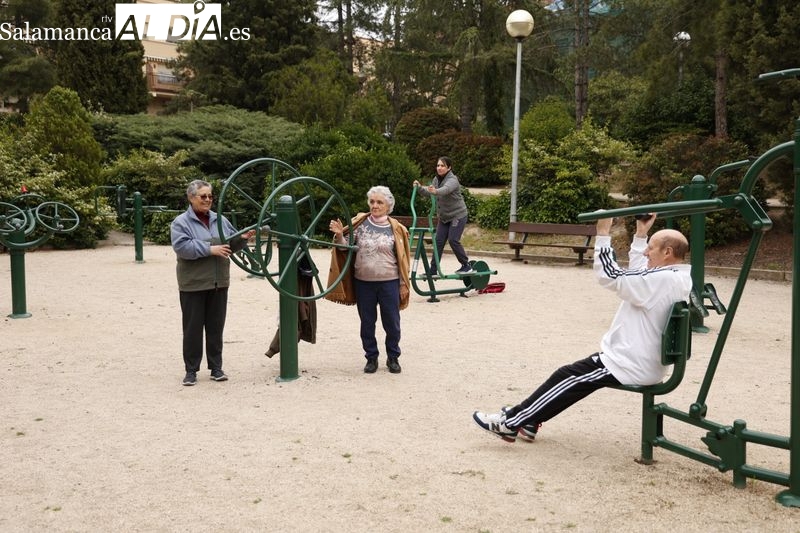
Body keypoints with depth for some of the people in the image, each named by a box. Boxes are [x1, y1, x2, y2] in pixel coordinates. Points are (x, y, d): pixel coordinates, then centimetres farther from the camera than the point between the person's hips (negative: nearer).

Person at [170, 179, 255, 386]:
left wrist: (243, 238, -5)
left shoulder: (220, 220, 11)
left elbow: (231, 244, 16)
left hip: (219, 283, 4)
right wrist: (210, 249, -24)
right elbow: (182, 247, -19)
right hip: (193, 284, -4)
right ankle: (191, 370, 12)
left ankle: (216, 367, 18)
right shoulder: (181, 222, -4)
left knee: (216, 327, 9)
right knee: (193, 328, 2)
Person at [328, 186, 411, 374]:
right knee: (367, 323, 10)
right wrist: (339, 235, -18)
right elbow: (346, 247, 2)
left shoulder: (395, 229, -1)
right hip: (363, 282, 1)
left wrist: (404, 284, 2)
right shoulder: (360, 223, 1)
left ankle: (393, 357, 23)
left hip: (389, 282, -1)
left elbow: (402, 258, 3)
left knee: (392, 323, 6)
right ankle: (371, 357, 24)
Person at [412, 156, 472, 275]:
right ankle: (433, 270, 3)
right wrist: (420, 187, -12)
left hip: (458, 215, -7)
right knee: (438, 241, 0)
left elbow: (445, 189, -43)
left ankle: (467, 266, 2)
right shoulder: (437, 179, 4)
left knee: (453, 240, -14)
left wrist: (435, 191, -63)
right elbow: (430, 191, 6)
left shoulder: (452, 180, -21)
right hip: (444, 216, 7)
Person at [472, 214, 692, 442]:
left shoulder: (662, 280, -25)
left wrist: (603, 233, -21)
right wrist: (641, 235, 21)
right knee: (574, 375, 17)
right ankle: (526, 420, 23)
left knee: (568, 377, -4)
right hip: (641, 362, 10)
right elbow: (636, 272, 23)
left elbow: (610, 276, -25)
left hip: (629, 366, -10)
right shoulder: (677, 277, 6)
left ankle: (510, 423, 4)